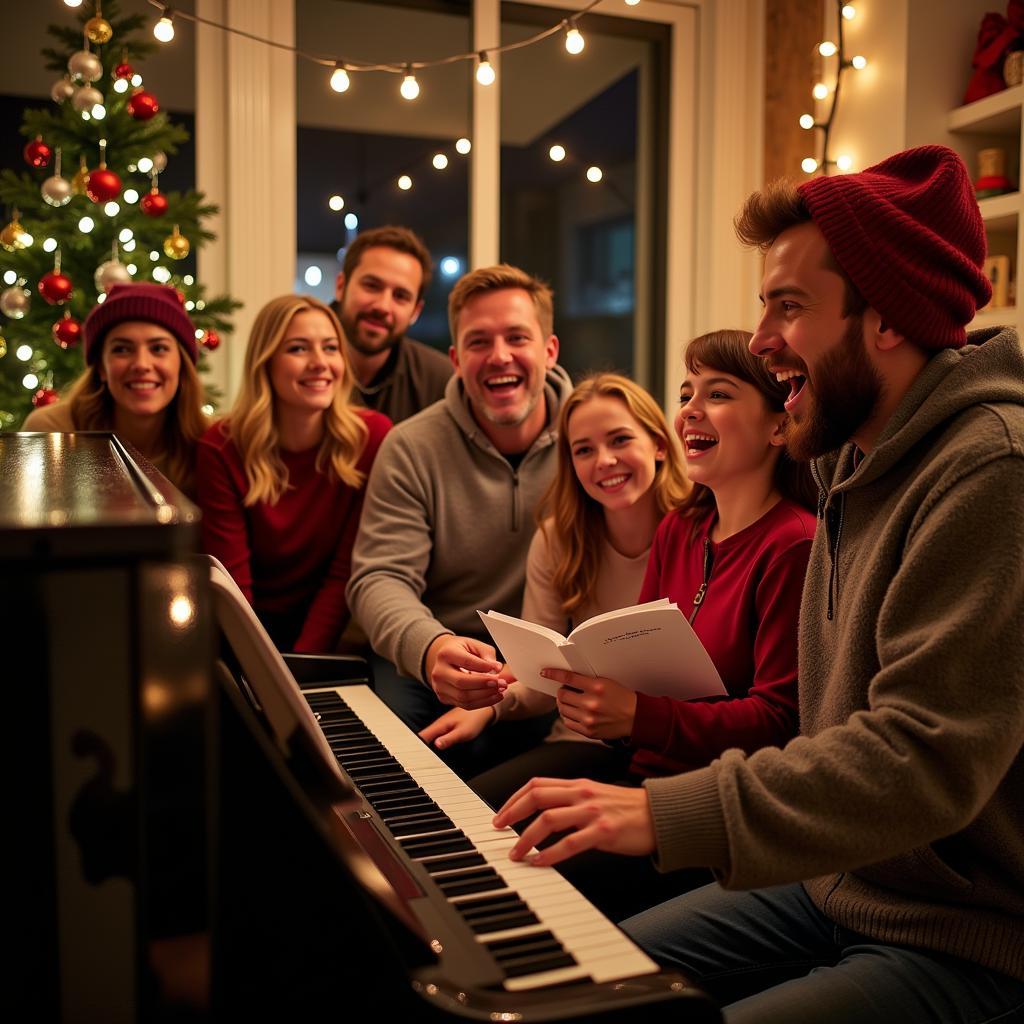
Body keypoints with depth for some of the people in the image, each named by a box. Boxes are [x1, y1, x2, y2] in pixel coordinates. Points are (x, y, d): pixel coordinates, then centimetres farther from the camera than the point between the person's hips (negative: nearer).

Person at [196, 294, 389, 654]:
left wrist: (303, 664, -16)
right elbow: (232, 584, -9)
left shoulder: (372, 436, -9)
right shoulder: (221, 448, -8)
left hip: (332, 631, 0)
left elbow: (345, 573, -7)